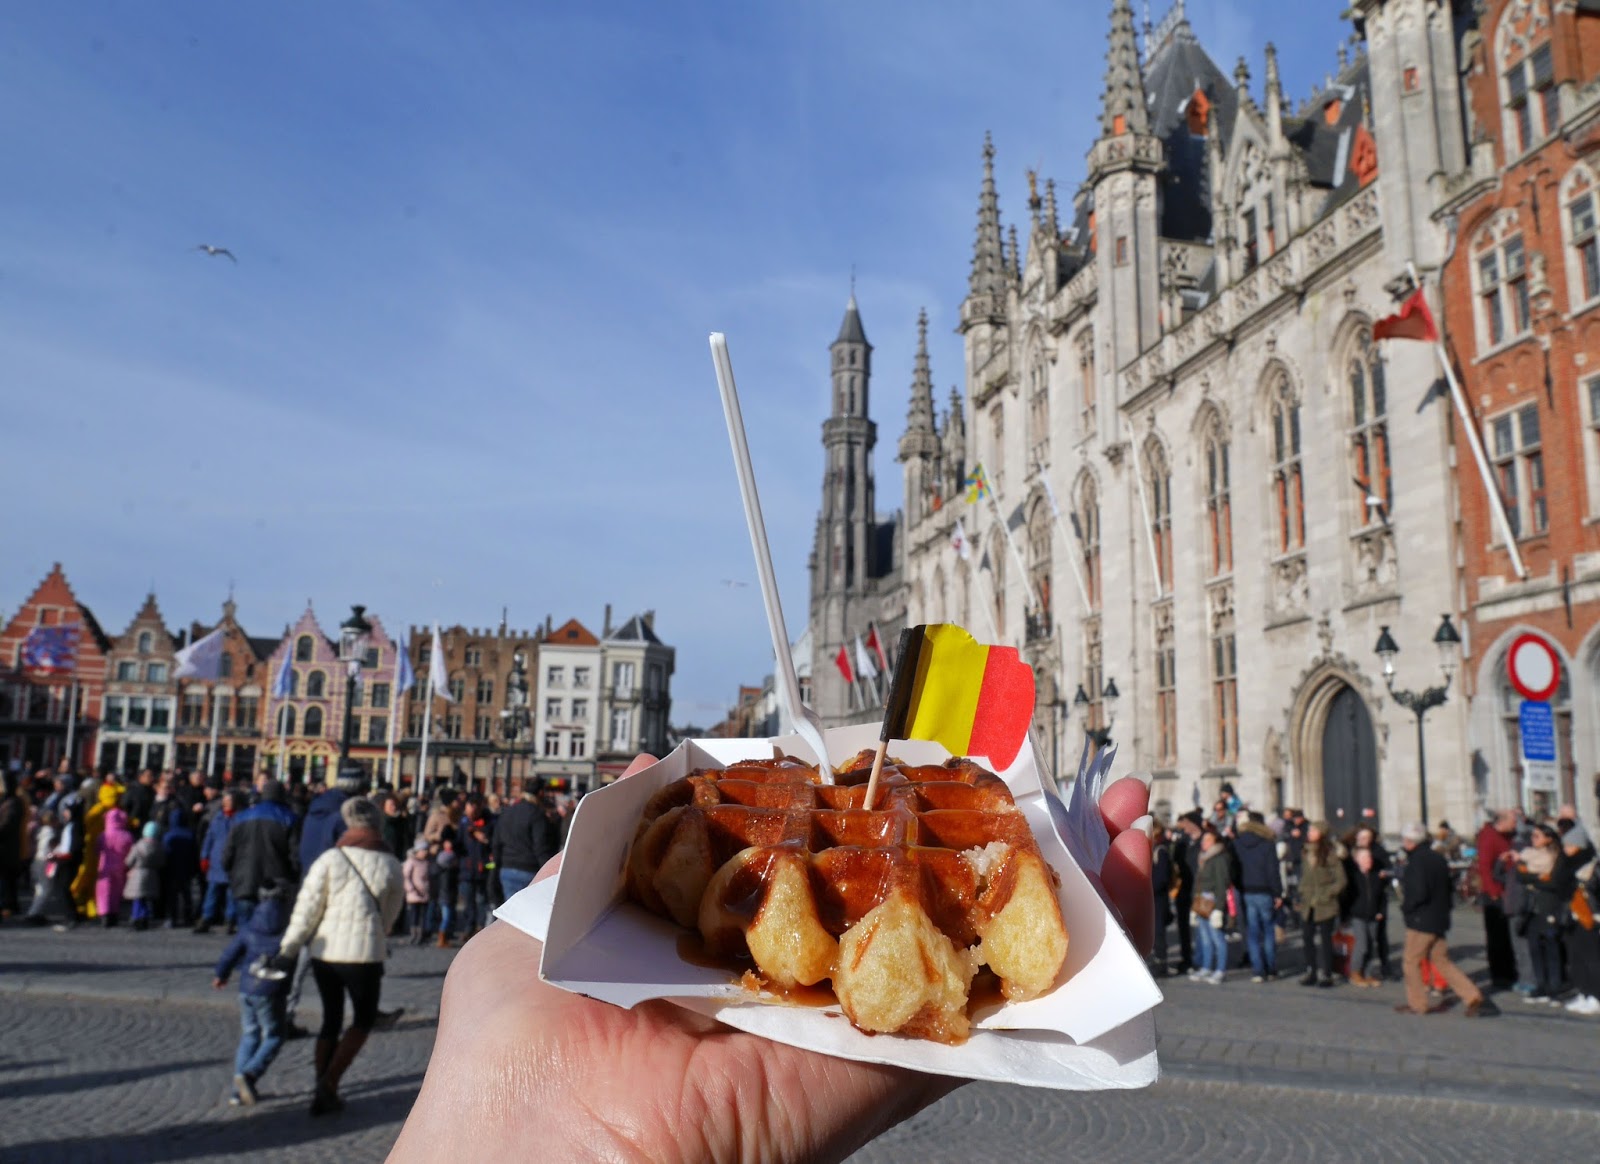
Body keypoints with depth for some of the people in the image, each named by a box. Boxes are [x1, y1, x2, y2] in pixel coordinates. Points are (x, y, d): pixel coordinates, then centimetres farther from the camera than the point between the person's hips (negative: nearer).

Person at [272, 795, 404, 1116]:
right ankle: (329, 1084, 2)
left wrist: (288, 950, 2)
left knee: (331, 1020, 18)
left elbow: (307, 909, -4)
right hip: (364, 953, -2)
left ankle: (323, 1091, 21)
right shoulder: (390, 866, 0)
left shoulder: (330, 859, -2)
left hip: (324, 951, 2)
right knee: (364, 1019, 16)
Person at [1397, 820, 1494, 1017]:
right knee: (1442, 960, 13)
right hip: (1439, 918, 9)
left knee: (1411, 961, 5)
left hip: (1421, 920, -9)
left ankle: (1416, 1004, 11)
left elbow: (1418, 893, -25)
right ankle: (1474, 998, 7)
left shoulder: (1417, 861, -18)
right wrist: (1443, 907, 18)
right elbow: (1449, 888, 16)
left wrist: (1406, 907, -10)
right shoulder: (1438, 859, 10)